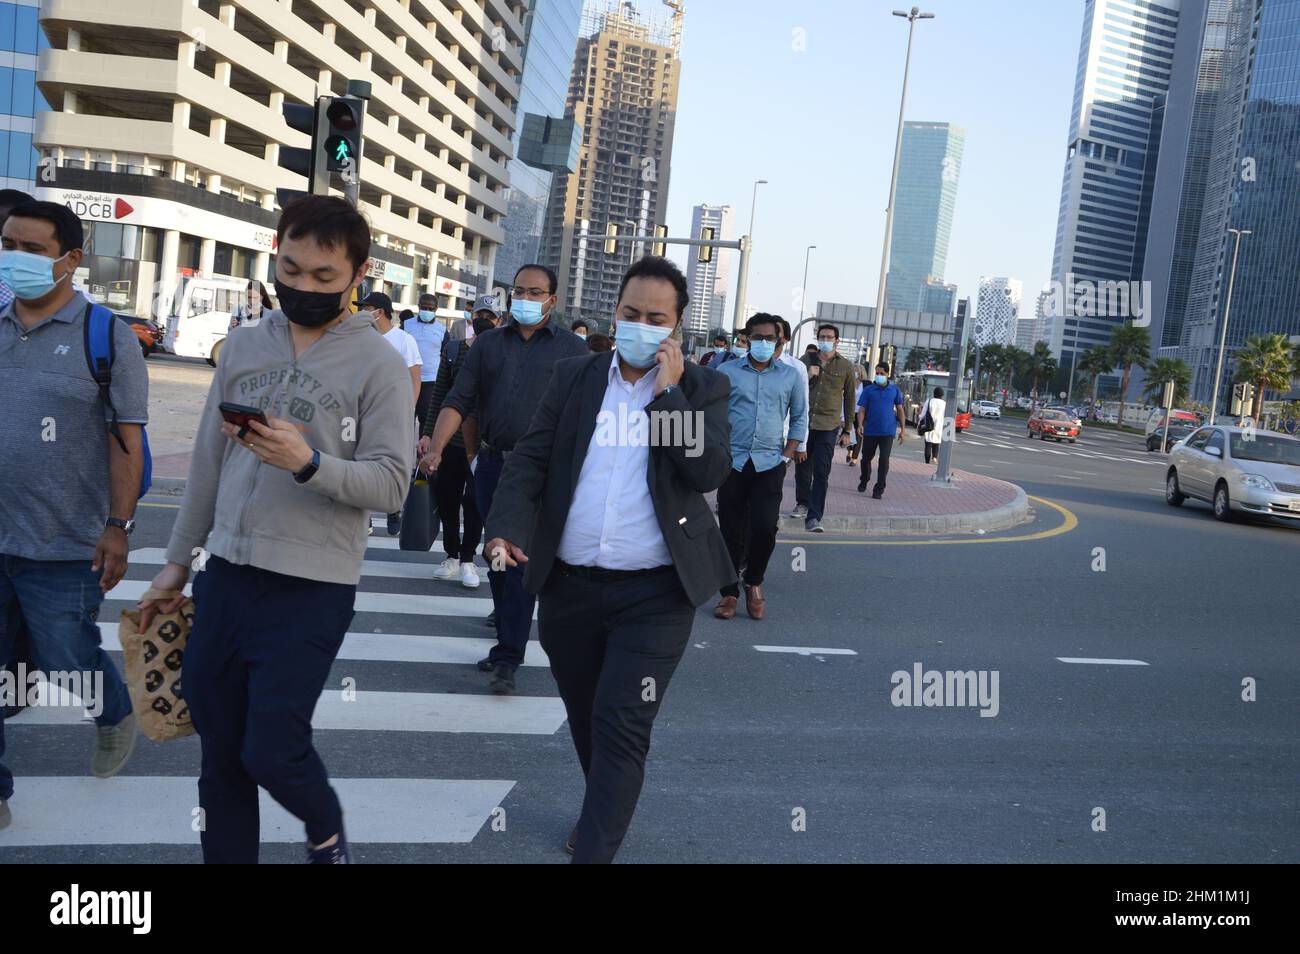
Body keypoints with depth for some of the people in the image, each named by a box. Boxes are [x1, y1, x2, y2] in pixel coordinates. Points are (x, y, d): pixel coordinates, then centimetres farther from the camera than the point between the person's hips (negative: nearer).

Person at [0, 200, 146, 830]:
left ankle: (114, 715, 42)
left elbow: (127, 439, -7)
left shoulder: (106, 336, -6)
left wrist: (118, 527, -12)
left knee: (68, 666, 8)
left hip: (62, 549, -4)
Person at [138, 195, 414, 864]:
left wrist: (309, 463, -28)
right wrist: (178, 561, 17)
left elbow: (390, 485, -12)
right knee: (219, 753, 12)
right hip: (225, 574, 5)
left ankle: (325, 829, 31)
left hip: (312, 587, -5)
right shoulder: (243, 346, 8)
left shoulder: (379, 364, -7)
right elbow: (208, 460, 14)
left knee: (271, 752, -1)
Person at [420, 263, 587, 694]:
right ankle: (508, 641, 28)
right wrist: (437, 446, -11)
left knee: (522, 563, -8)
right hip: (492, 465, 4)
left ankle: (507, 660, -5)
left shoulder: (571, 348, 4)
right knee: (496, 560, 12)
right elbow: (459, 400, 4)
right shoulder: (488, 344, 12)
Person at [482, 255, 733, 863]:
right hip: (569, 585, 4)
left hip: (655, 592, -3)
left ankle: (593, 850, 2)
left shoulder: (702, 388, -1)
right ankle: (607, 810, 45)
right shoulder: (574, 376, 5)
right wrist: (509, 527, -16)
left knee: (621, 727, -7)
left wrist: (669, 391, -17)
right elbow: (530, 458, 0)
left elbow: (710, 472, -14)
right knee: (585, 717, 20)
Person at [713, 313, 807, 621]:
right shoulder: (727, 372, 4)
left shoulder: (791, 376, 8)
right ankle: (729, 592, 17)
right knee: (731, 531, 4)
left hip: (769, 464, 0)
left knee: (765, 527, -11)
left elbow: (800, 418, 13)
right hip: (732, 461, 0)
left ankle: (753, 582, 15)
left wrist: (787, 456, 4)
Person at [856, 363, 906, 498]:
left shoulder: (894, 390, 3)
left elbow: (900, 410, 9)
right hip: (870, 431, 1)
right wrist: (860, 424, -19)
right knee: (866, 458, 12)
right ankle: (864, 481, 37)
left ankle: (879, 489, 1)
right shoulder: (868, 390, 0)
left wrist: (903, 429, 6)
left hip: (887, 431, -1)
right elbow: (862, 409, -2)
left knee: (884, 459, -8)